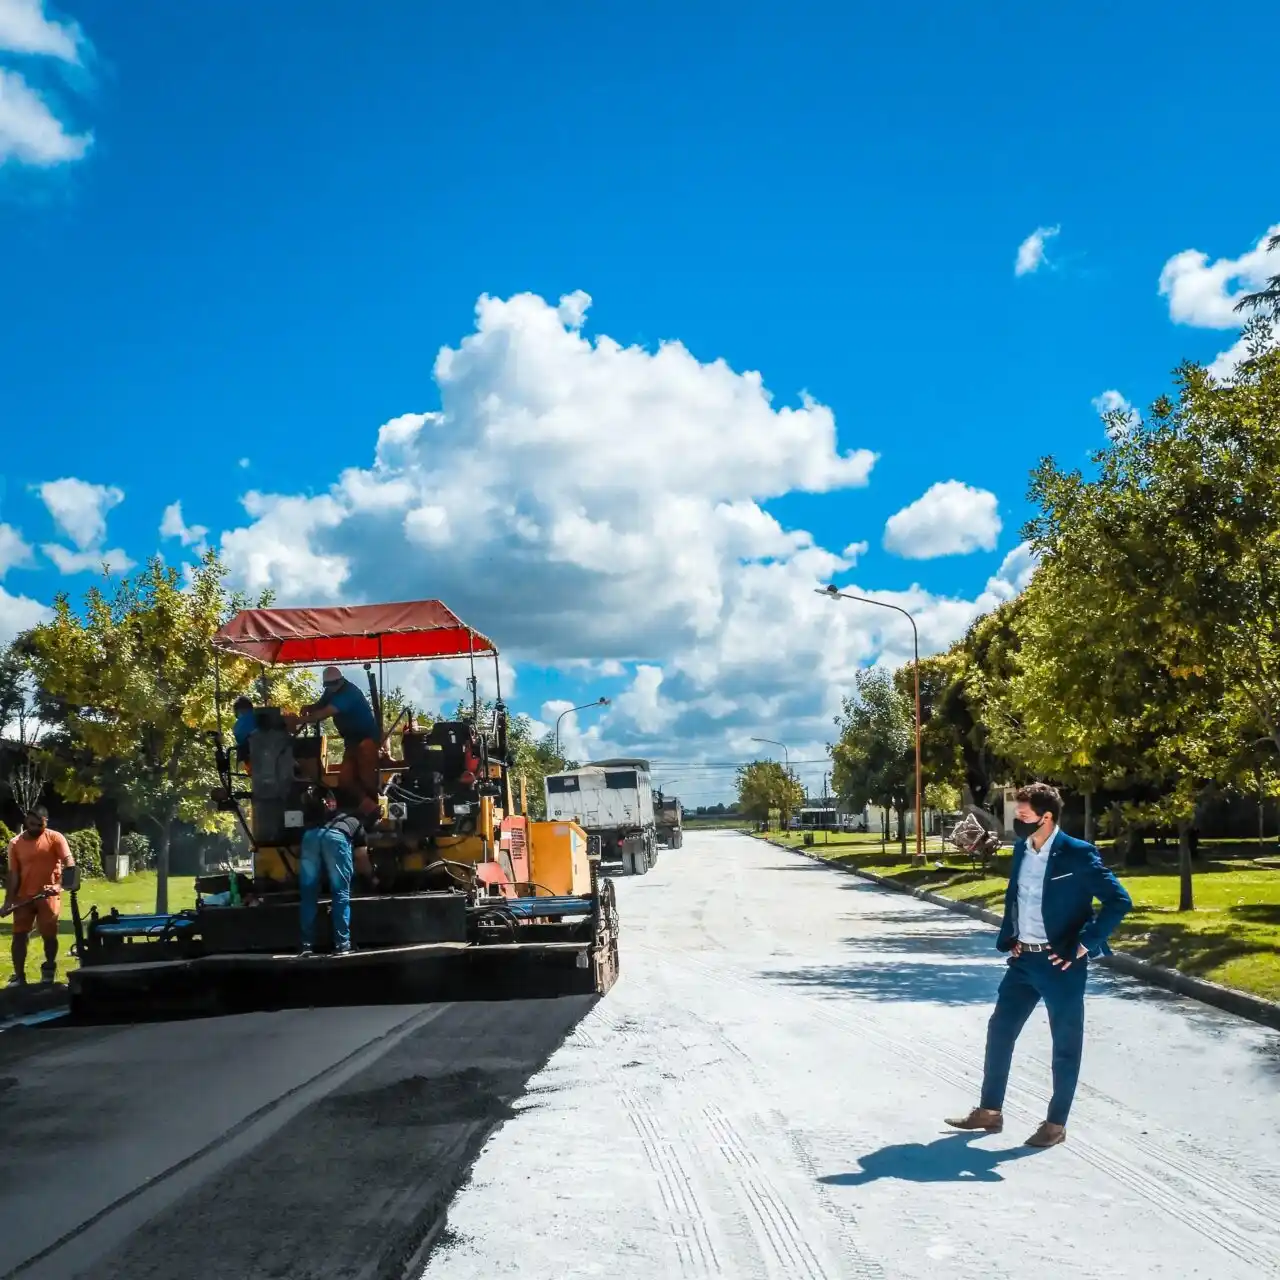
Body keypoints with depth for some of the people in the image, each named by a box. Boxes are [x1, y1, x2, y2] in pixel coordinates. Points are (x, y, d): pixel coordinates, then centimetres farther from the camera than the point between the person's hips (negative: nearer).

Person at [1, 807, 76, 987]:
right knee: (19, 935, 0)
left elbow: (70, 863, -13)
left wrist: (59, 885, -27)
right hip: (23, 896, 2)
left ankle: (49, 969, 25)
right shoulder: (15, 843, 2)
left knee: (49, 935, 3)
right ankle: (18, 976, 7)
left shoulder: (55, 838, -6)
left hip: (48, 895, -2)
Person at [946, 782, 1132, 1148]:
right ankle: (990, 1110, 23)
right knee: (999, 1031, 11)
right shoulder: (1021, 849, 5)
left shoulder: (1077, 854, -16)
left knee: (1065, 1044, 6)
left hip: (1060, 963, -7)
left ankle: (1056, 1124, 18)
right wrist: (1008, 937, 9)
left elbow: (1119, 900, -17)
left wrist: (1084, 945, -17)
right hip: (1024, 959, 7)